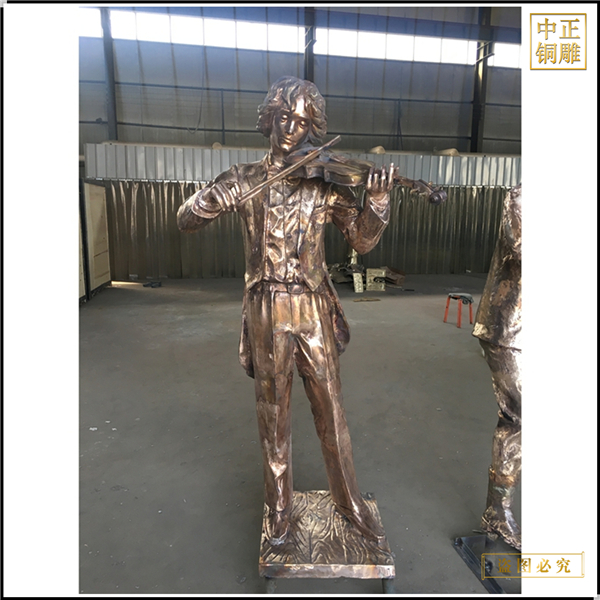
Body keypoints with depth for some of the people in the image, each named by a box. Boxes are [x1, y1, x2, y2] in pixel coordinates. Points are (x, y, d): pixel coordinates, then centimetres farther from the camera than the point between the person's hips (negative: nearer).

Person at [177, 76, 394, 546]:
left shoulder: (326, 183, 2)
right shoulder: (245, 179, 2)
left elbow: (363, 241, -1)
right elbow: (186, 220, 0)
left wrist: (378, 200, -19)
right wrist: (218, 196, -21)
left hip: (315, 310, 1)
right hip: (267, 312, 0)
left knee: (331, 410, 11)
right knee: (274, 412, 12)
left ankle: (350, 501, 32)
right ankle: (279, 507, 33)